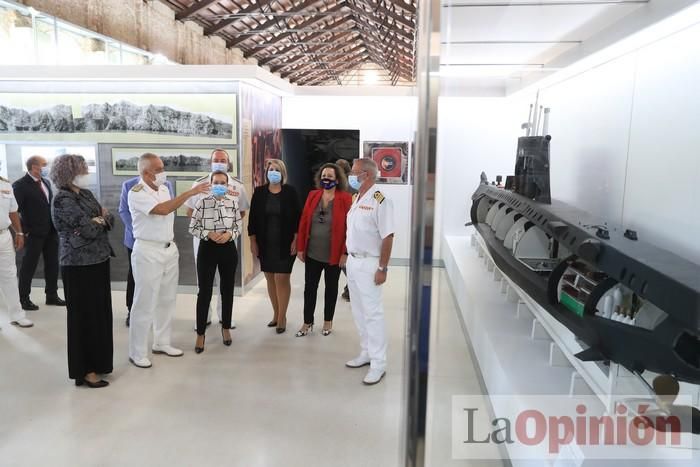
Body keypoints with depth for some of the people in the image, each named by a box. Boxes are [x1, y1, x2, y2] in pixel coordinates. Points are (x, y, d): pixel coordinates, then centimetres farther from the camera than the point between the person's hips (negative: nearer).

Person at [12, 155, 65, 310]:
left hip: (51, 231, 7)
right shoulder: (20, 185, -12)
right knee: (29, 266, 5)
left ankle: (52, 295, 25)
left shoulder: (45, 182, 10)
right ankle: (23, 299, 17)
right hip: (34, 233, -7)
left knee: (52, 264, 13)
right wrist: (24, 231, -15)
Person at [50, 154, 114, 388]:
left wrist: (99, 219, -13)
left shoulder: (85, 194, 10)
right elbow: (89, 229, -22)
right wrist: (99, 221, -3)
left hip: (98, 261, 8)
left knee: (99, 313, 14)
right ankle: (84, 371, 14)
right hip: (80, 266, -8)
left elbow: (110, 219, 7)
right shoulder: (63, 199, -16)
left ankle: (96, 362, 28)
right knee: (84, 316, 1)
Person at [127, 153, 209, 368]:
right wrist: (189, 192, -28)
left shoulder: (164, 189, 9)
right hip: (148, 252, -7)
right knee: (145, 303, -1)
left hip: (170, 249, 7)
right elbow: (163, 210, -28)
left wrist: (172, 246, 16)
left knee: (167, 299, 14)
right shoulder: (136, 194, -15)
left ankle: (161, 343, 28)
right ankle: (137, 353, 11)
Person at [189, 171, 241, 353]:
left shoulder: (233, 203, 1)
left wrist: (229, 234, -13)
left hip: (228, 249, 3)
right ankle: (200, 333, 14)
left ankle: (226, 328, 30)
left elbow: (238, 227, 6)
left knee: (227, 290, 12)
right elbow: (192, 228, -3)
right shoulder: (202, 203, -6)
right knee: (204, 292, 1)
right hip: (207, 249, -2)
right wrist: (209, 234, -17)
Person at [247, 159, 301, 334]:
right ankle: (276, 314, 25)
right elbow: (253, 218, 4)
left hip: (285, 243, -3)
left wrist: (295, 241, -8)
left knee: (282, 279, -4)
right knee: (270, 279, 10)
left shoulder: (290, 191, -3)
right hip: (265, 243, 3)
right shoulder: (259, 192, 3)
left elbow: (297, 217, -3)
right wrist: (253, 241, 0)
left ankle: (282, 317, 9)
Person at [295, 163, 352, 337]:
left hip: (334, 254, -3)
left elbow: (349, 227, -11)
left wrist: (345, 252, -14)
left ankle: (328, 321, 30)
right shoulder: (312, 195, 2)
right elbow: (303, 222, 3)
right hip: (312, 253, 3)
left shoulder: (345, 198, -10)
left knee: (331, 288, 13)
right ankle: (308, 322, 23)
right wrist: (300, 247, 0)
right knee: (310, 287, 9)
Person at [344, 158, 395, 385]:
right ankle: (366, 353, 29)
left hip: (369, 264, -9)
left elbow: (388, 237, -18)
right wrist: (349, 258, 15)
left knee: (372, 313, -4)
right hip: (352, 261, 9)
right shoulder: (356, 199, 12)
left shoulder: (379, 201, -16)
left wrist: (382, 268, -19)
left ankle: (378, 363, 5)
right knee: (359, 312, 15)